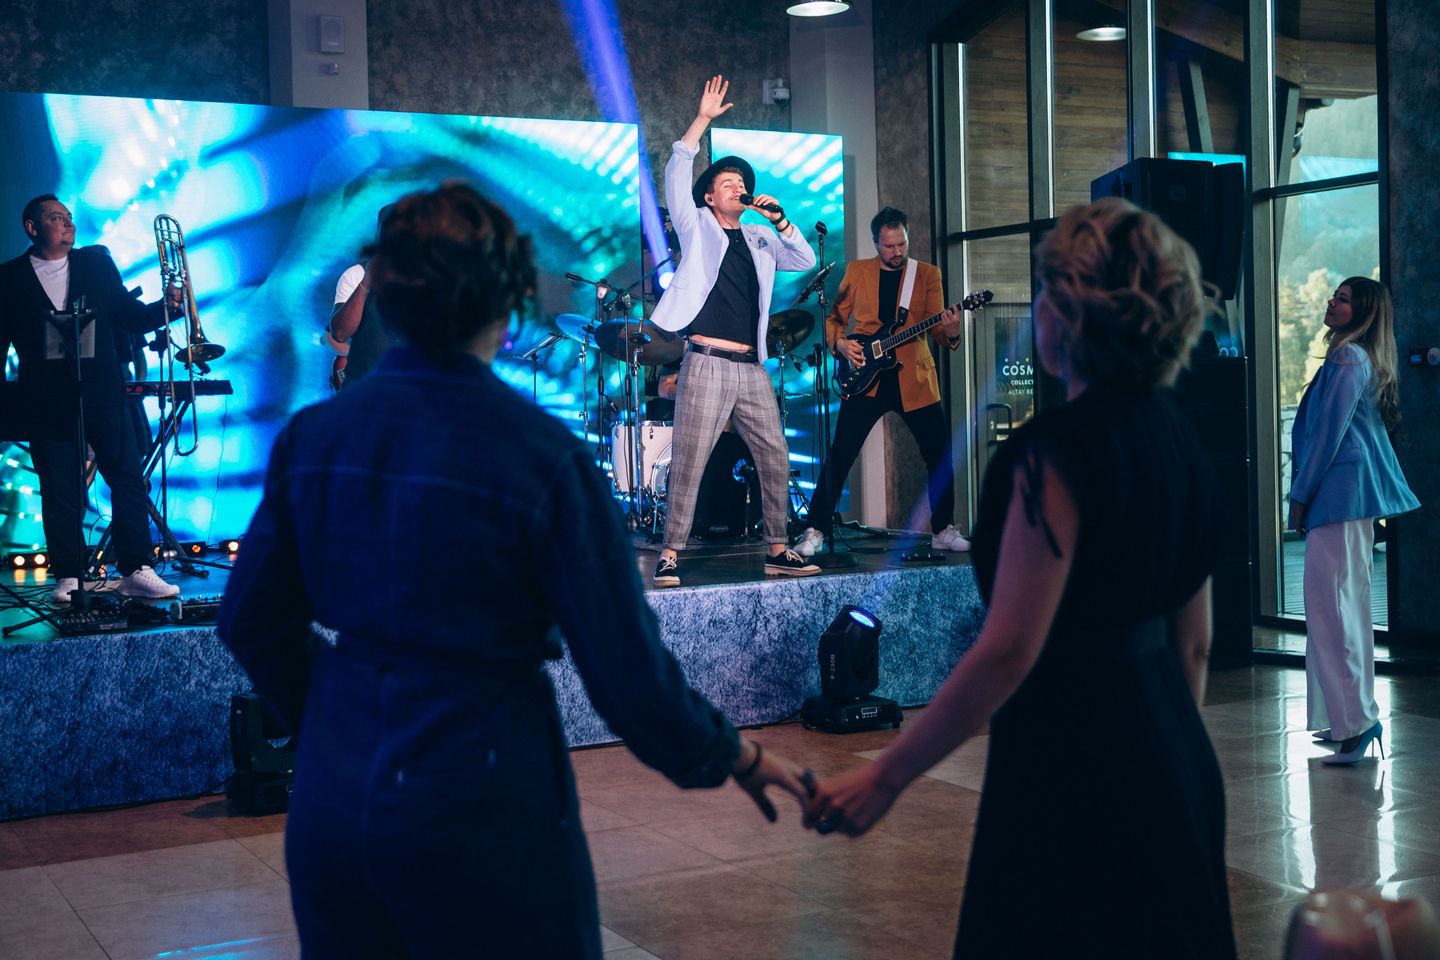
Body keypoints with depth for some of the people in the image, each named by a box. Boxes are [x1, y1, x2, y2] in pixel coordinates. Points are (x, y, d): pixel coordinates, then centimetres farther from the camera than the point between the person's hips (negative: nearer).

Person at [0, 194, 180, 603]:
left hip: (102, 394, 2)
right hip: (49, 402, -1)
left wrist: (166, 305, -9)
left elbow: (130, 315, 10)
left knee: (129, 481, -4)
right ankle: (68, 577, 10)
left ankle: (135, 571, 0)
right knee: (60, 494, 2)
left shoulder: (96, 262, 11)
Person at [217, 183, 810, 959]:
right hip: (481, 808, -5)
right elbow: (626, 666, -13)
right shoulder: (541, 456, -16)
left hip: (333, 798, 5)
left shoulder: (313, 433, -1)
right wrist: (734, 758, 4)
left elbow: (252, 622, 8)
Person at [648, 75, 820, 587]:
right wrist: (703, 119, -8)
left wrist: (780, 221, 1)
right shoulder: (697, 228, 7)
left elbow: (806, 260, 13)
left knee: (776, 459, 6)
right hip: (706, 365, -5)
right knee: (688, 464, -9)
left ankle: (779, 550, 15)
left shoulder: (760, 239, 19)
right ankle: (670, 555, -6)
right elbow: (676, 173, -5)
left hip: (751, 370, 5)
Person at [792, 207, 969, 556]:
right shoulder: (857, 271, 7)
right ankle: (816, 531, 2)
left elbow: (935, 327, -1)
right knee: (839, 456, -6)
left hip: (914, 380, 1)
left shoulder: (927, 274, 6)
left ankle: (944, 531, 16)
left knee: (940, 456, 1)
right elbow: (834, 318, 12)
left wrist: (950, 332, -24)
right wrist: (840, 343, -8)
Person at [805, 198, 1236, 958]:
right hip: (1174, 767, 9)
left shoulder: (1055, 451, -18)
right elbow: (1194, 642, 13)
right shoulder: (1178, 442, 7)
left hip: (1073, 775, -9)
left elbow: (1009, 648, -22)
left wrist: (885, 777, -18)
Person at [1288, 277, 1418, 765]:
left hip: (1338, 493, -11)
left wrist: (1300, 496, -11)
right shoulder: (1364, 360, 19)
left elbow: (1328, 432, -15)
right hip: (1354, 497, 11)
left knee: (1330, 606, -12)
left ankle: (1357, 719, -13)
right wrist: (1308, 492, 20)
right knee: (1348, 605, 14)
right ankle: (1351, 715, 20)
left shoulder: (1347, 357, -11)